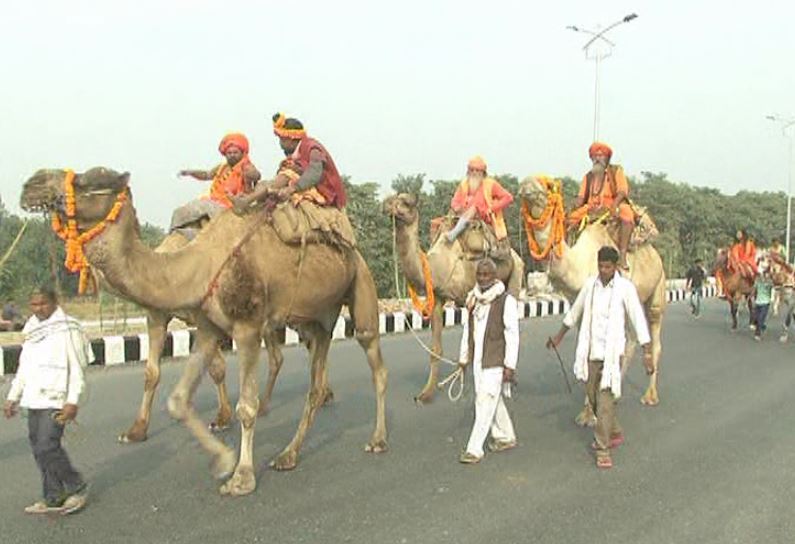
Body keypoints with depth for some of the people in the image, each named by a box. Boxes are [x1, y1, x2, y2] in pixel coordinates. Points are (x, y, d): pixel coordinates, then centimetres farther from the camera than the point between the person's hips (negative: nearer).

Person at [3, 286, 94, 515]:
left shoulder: (67, 329, -7)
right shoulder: (32, 330, 15)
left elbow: (76, 367, -11)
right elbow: (23, 367, 22)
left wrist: (73, 401, -18)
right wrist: (13, 397, 20)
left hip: (56, 399, -7)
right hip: (34, 399, 8)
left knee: (47, 446, -13)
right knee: (39, 448, 8)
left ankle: (77, 488, 6)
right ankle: (54, 498, 19)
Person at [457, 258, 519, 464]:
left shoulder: (506, 301, -11)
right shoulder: (473, 299, 8)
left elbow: (512, 335, -12)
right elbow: (468, 330, 16)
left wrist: (510, 365, -15)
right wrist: (464, 357, 17)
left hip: (495, 362, -7)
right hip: (478, 360, 7)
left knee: (485, 402, -7)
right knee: (493, 400, 18)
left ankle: (475, 449, -1)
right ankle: (505, 437, 36)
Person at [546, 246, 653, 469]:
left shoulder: (625, 287, -9)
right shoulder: (590, 284, 4)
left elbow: (638, 320, -9)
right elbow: (575, 311, 17)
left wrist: (647, 353, -13)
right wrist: (559, 336, 26)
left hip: (612, 352, -5)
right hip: (590, 351, 5)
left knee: (605, 400, -7)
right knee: (593, 397, 15)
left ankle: (603, 449, 1)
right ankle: (615, 434, 35)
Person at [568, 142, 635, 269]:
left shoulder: (616, 171, 10)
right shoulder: (588, 177, 21)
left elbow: (622, 191, -3)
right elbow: (581, 197, 13)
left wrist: (614, 205, -23)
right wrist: (574, 210, -7)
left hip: (613, 206, -4)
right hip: (592, 209, 4)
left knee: (626, 214, -36)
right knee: (572, 218, -19)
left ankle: (622, 254, -41)